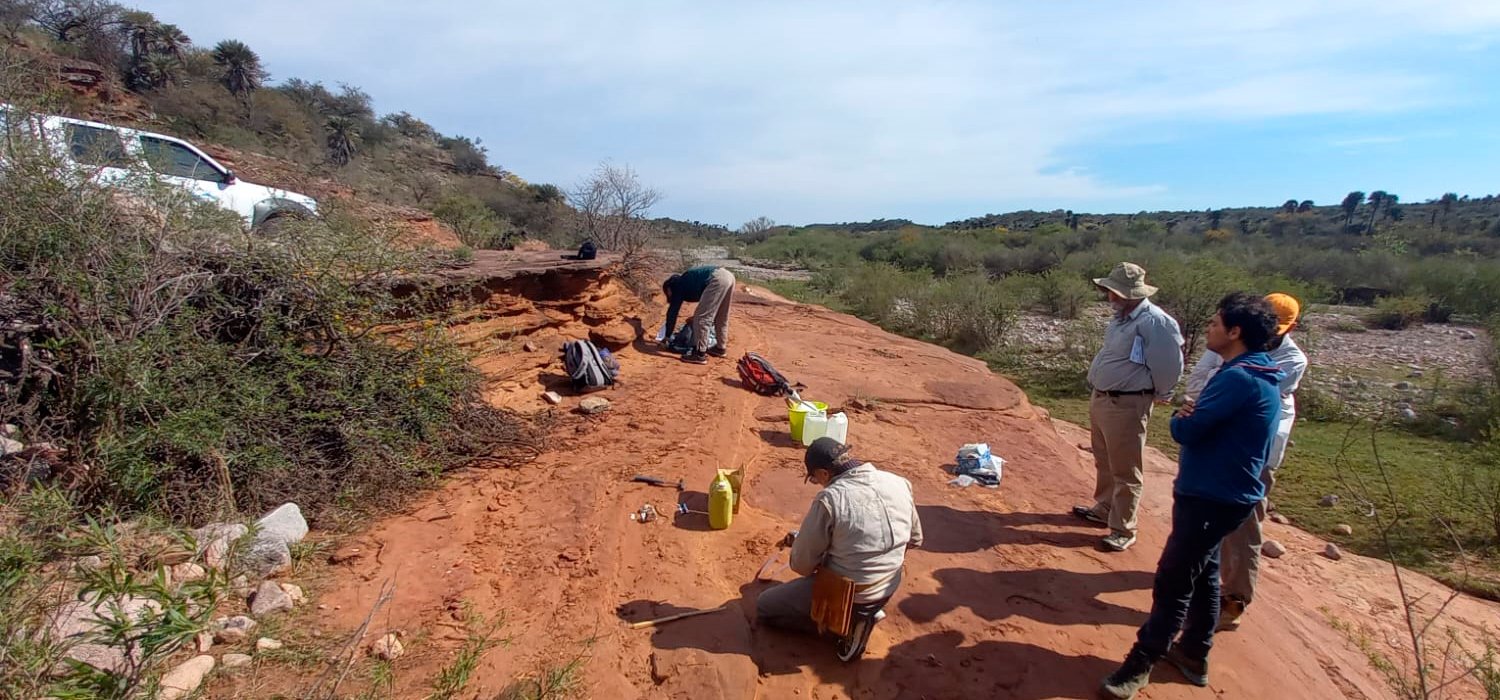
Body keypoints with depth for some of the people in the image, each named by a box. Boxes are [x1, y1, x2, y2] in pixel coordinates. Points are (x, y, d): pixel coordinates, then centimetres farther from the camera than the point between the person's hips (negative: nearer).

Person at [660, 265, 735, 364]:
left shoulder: (678, 287, 13)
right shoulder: (686, 282, 34)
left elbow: (672, 312, 14)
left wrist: (667, 336, 22)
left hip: (717, 280, -9)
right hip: (728, 276, 9)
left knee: (701, 318, -2)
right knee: (721, 317, 23)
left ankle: (700, 354, 0)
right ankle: (721, 348, 35)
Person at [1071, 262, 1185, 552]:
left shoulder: (1153, 322, -22)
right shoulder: (1122, 316, 8)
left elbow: (1170, 360, -18)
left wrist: (1161, 395, -3)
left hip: (1126, 406, -9)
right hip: (1100, 399, 10)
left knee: (1124, 471, 1)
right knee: (1104, 463, 23)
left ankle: (1123, 531, 11)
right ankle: (1104, 509, 40)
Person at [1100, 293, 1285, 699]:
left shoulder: (1238, 378, -22)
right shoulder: (1260, 376, 11)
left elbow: (1186, 431, -22)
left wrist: (1180, 419, 1)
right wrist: (1190, 416, -8)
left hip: (1211, 497, -10)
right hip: (1221, 493, 10)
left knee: (1173, 580, -3)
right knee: (1202, 573, 19)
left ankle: (1142, 661, 6)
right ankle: (1193, 653, 32)